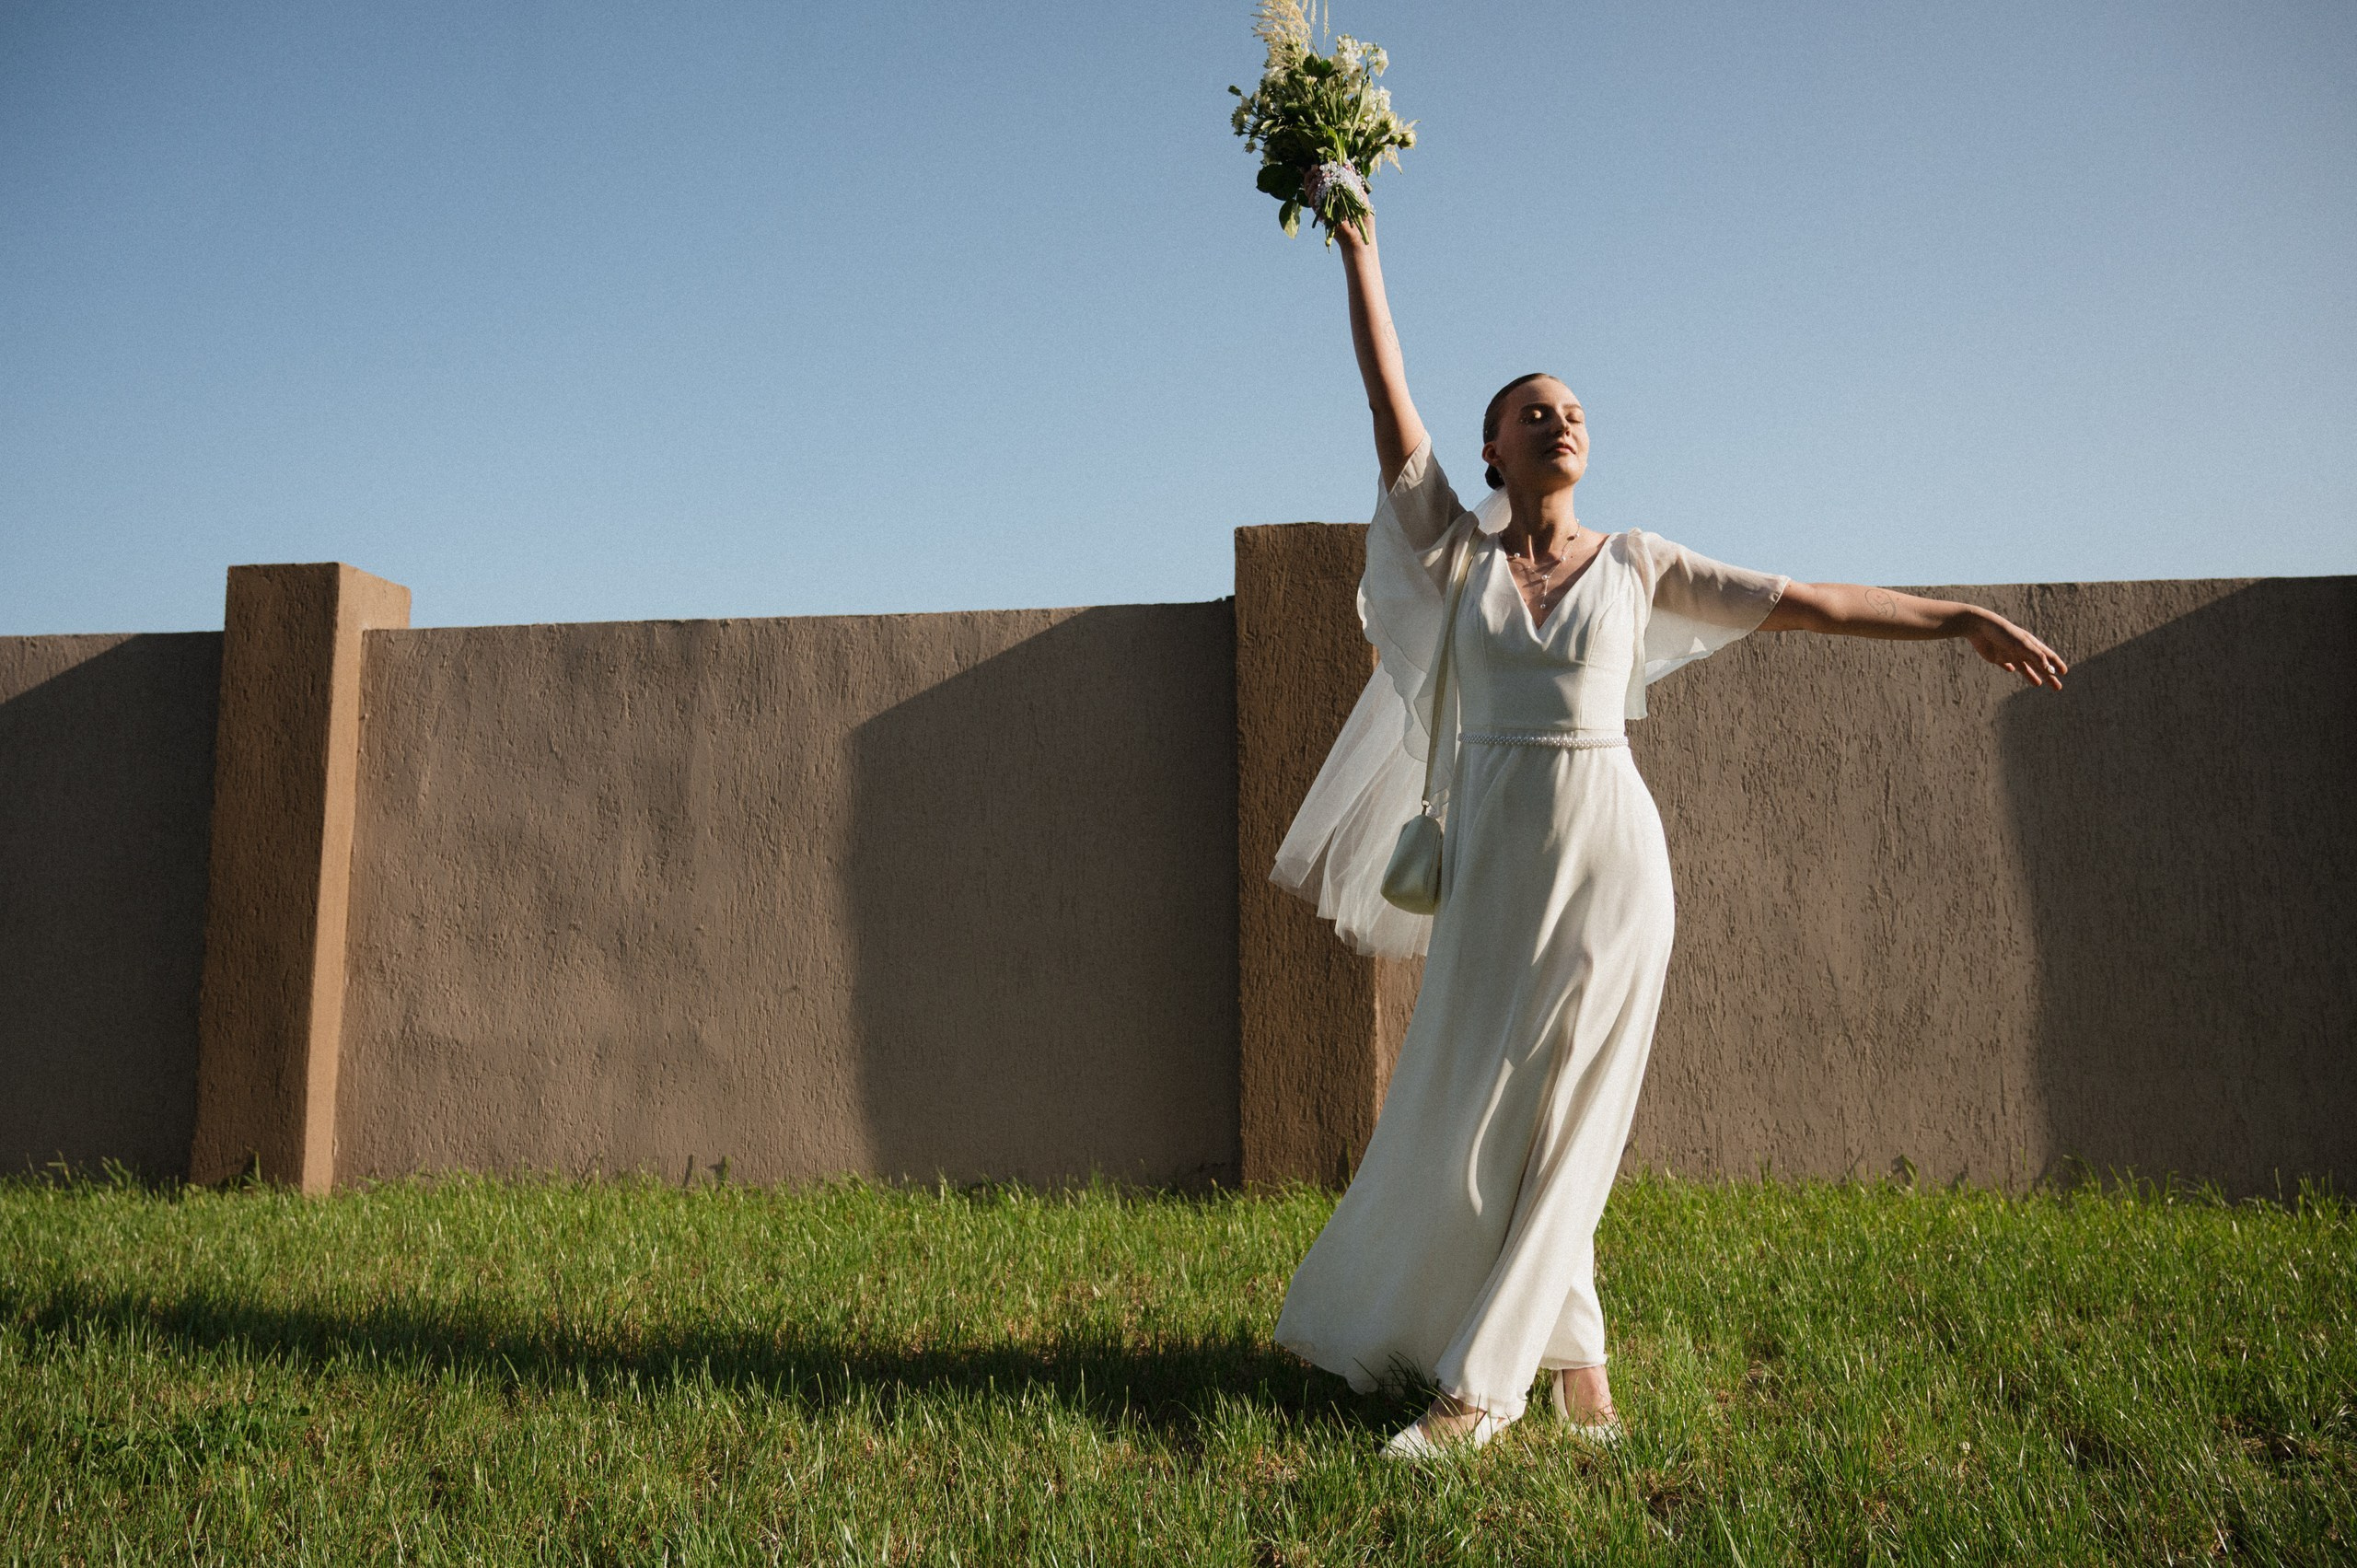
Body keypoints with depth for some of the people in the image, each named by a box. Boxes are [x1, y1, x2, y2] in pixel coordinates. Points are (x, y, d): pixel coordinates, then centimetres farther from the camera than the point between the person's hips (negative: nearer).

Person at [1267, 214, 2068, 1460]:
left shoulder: (1637, 562, 6)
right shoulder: (1455, 549, 5)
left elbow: (1805, 601, 8)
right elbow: (1391, 408, 0)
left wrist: (1960, 620, 7)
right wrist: (1358, 250, -1)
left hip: (1608, 856, 0)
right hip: (1496, 857, 1)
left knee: (1563, 1120, 2)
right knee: (1472, 1117, 3)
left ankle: (1484, 1381, 16)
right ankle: (1566, 1343, 24)